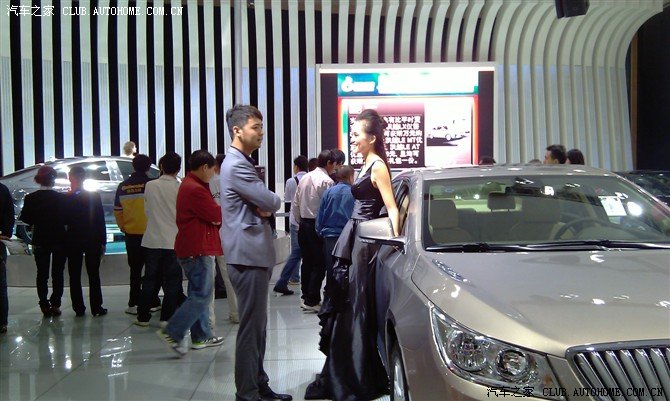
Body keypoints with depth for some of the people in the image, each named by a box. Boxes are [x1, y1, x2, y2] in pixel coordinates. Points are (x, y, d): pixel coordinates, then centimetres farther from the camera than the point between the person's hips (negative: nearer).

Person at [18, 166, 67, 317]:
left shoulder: (30, 198, -6)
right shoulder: (61, 198, -11)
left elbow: (25, 219, -3)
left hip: (40, 240, 1)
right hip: (59, 240, -1)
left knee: (42, 274, 9)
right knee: (57, 273, 7)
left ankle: (44, 305, 6)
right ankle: (55, 305, 3)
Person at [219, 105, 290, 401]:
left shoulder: (242, 163, 19)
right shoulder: (236, 166, -15)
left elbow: (265, 204, 19)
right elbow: (273, 202, -17)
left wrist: (264, 208, -2)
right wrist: (268, 205, 4)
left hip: (254, 254, 10)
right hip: (248, 256, -10)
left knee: (257, 325, 15)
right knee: (251, 327, -4)